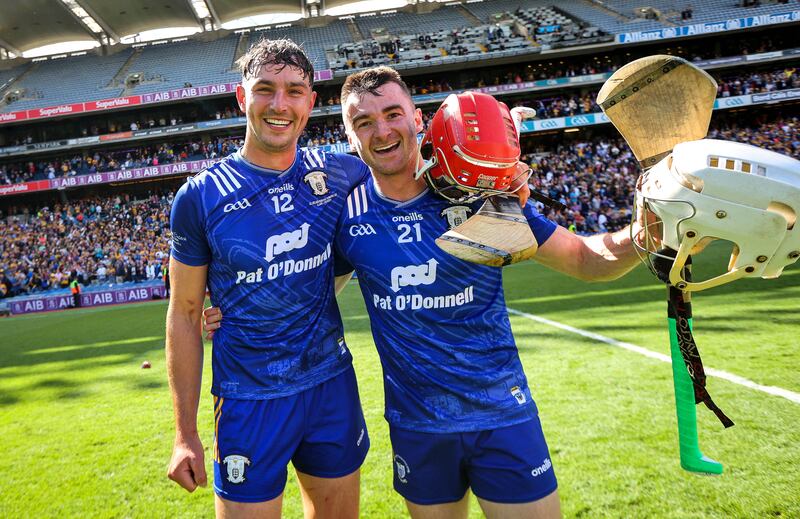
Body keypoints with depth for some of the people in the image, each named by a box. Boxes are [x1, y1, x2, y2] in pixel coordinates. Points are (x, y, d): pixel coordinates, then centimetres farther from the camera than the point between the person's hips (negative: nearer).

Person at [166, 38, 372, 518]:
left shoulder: (343, 174, -3)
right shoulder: (201, 197, -9)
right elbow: (185, 315, -3)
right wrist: (185, 433, -3)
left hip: (333, 384, 3)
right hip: (250, 399, -3)